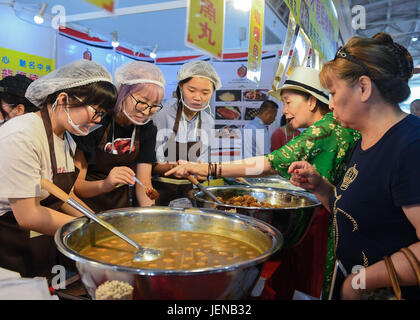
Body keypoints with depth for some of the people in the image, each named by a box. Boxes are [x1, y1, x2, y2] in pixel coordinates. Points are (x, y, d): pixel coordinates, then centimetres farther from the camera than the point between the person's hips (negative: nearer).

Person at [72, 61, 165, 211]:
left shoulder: (147, 128, -3)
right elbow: (75, 185, -17)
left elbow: (143, 183, -4)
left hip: (122, 206, 8)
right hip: (90, 209, -8)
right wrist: (104, 185, -37)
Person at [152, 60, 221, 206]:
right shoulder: (162, 117, -8)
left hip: (192, 190, 3)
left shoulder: (209, 122, 4)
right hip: (162, 191, -3)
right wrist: (175, 166, -25)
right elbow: (152, 165, -8)